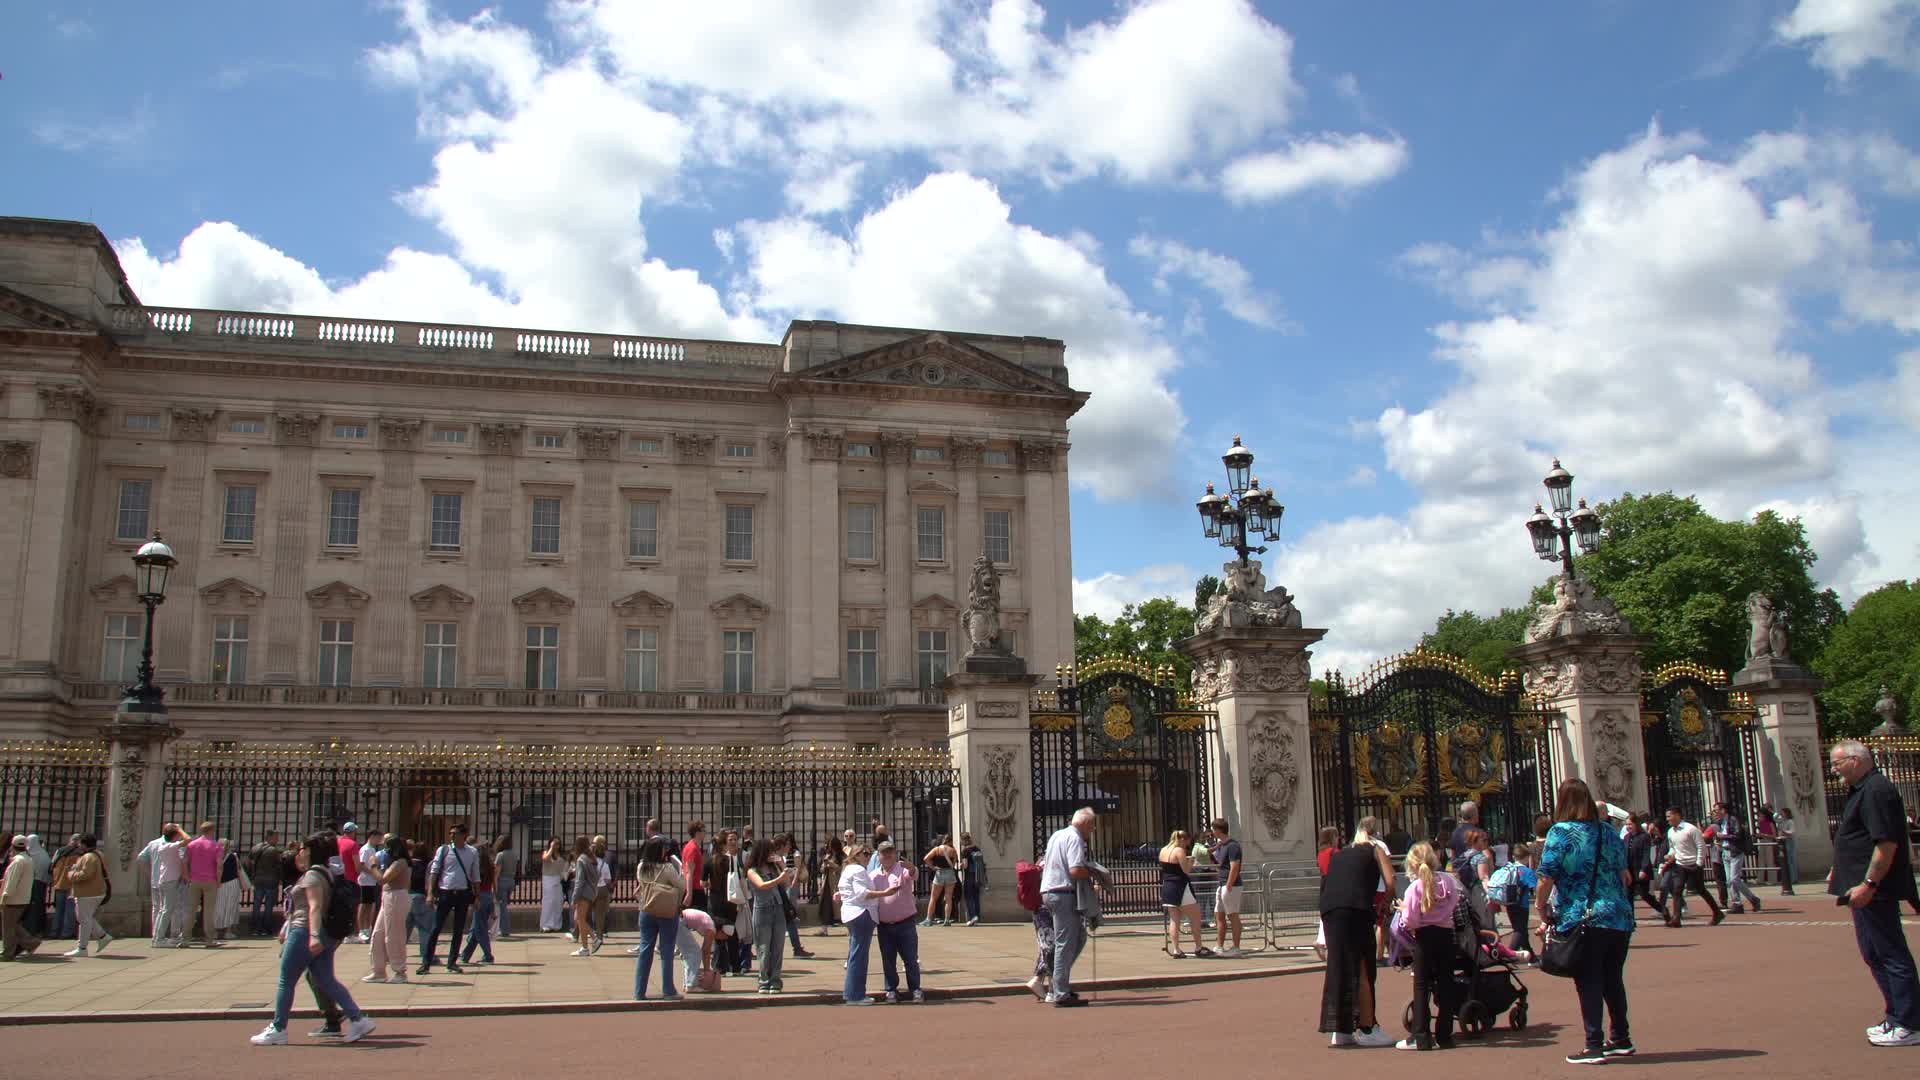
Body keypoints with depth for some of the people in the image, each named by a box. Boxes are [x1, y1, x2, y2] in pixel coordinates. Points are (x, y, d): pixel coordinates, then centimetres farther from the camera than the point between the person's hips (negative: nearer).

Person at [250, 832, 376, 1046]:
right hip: (326, 937, 9)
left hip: (305, 933, -9)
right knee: (326, 981, 6)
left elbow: (315, 906, -24)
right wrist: (287, 928, 32)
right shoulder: (329, 874, 17)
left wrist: (314, 935, -33)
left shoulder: (312, 875, -12)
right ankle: (358, 1019, -3)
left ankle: (278, 1030, 11)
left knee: (286, 981, 4)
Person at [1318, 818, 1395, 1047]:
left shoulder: (1339, 853, 29)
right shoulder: (1375, 849, 15)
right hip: (1356, 908, -5)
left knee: (1338, 968, 10)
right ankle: (1366, 1028, 0)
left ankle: (1339, 1031, 13)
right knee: (1362, 969, 0)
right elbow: (1391, 882, 2)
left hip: (1328, 908, 5)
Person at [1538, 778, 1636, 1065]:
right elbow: (1623, 876, 19)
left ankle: (1594, 1046, 2)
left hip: (1583, 920, -6)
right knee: (1613, 981, 17)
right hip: (1620, 919, 6)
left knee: (1589, 984, 1)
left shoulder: (1561, 832, -9)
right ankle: (1621, 1039, 26)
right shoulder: (1609, 832, 9)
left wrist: (1543, 912, -2)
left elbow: (1546, 880, -14)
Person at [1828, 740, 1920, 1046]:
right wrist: (1840, 873, 24)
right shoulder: (1863, 790, 17)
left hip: (1875, 890, -11)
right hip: (1867, 887, 11)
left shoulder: (1876, 790, -16)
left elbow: (1887, 842, -23)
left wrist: (1868, 883, -25)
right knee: (1876, 955, 16)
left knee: (1890, 954, -6)